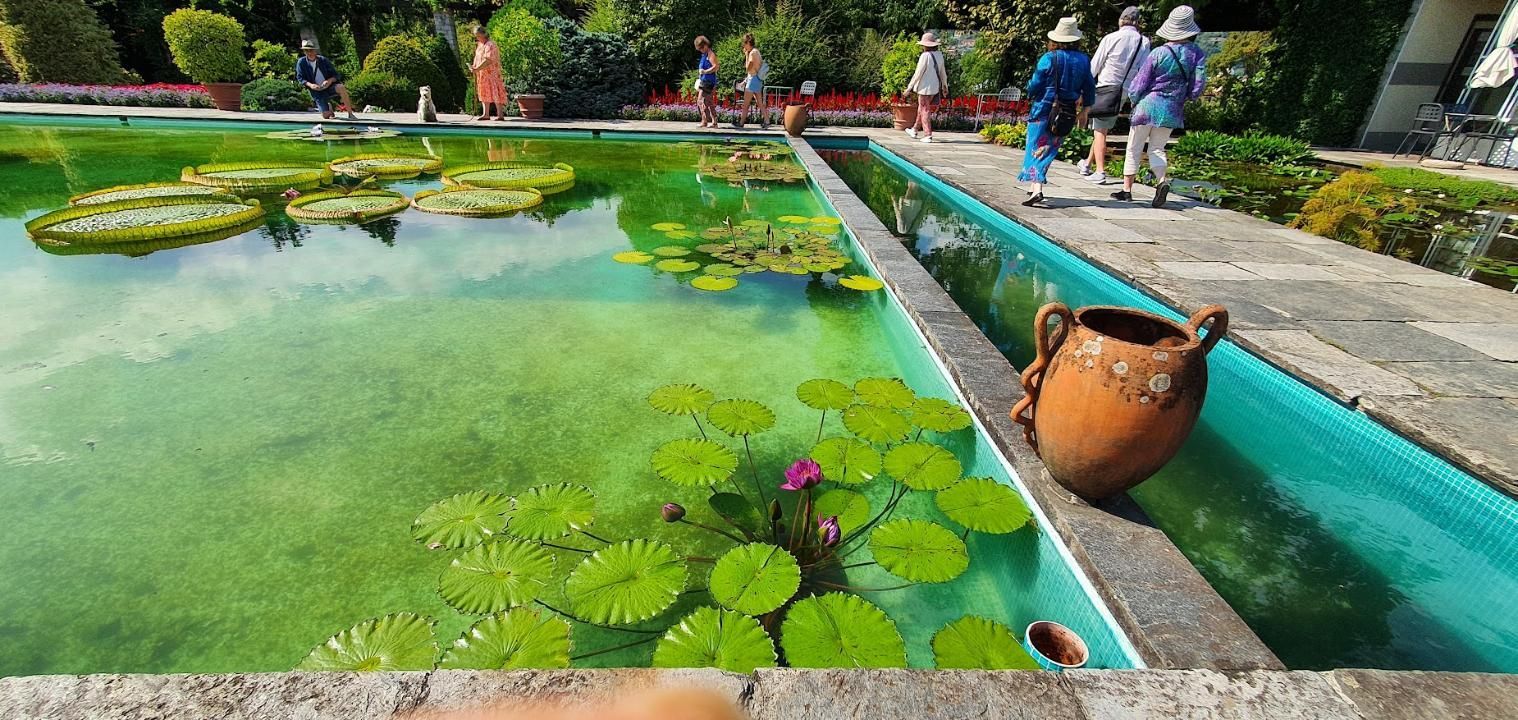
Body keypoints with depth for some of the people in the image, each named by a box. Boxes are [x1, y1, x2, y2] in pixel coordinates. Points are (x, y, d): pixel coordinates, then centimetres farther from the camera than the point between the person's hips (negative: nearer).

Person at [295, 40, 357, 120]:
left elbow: (336, 75, -5)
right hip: (317, 91, 1)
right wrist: (310, 85, -22)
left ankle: (350, 114, -32)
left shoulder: (323, 60, -4)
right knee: (326, 116, -11)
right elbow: (300, 78, -2)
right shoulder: (301, 62, -3)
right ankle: (329, 107, 30)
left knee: (341, 87, -38)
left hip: (329, 86, -1)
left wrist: (330, 80, -26)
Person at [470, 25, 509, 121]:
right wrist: (473, 66, -1)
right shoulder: (480, 45, 15)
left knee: (495, 93, -9)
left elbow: (487, 60, -22)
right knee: (484, 93, 10)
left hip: (491, 73, -9)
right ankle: (486, 114, 15)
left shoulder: (490, 45, -14)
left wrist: (477, 69, -22)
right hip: (482, 74, 10)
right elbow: (477, 58, 18)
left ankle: (500, 115, -7)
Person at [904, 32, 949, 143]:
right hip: (935, 87, 8)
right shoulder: (939, 55, 5)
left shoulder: (925, 56, -17)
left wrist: (910, 86, -8)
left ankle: (928, 135, -1)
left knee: (925, 110, 0)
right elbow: (942, 72, 14)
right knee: (921, 108, 22)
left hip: (925, 87, -8)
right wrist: (945, 85, 26)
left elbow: (918, 73, -16)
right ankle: (914, 130, 35)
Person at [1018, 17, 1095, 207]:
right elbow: (1089, 88, 12)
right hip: (1068, 112, 5)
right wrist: (1084, 110, 23)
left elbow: (1034, 86, -6)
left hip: (1045, 109, -5)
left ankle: (1037, 189, -22)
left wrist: (1031, 95, 16)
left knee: (1037, 148, -6)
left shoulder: (1049, 58, -7)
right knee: (1050, 149, 15)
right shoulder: (1084, 60, 7)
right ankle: (1035, 186, 21)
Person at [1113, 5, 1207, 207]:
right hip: (1173, 110, 3)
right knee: (1157, 149, 14)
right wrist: (1181, 95, 18)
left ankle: (1127, 189, 11)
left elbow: (1138, 87, -8)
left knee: (1134, 149, 8)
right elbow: (1196, 90, -3)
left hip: (1148, 106, -3)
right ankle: (1162, 181, -12)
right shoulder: (1197, 54, -3)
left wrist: (1134, 98, 14)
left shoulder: (1158, 53, -12)